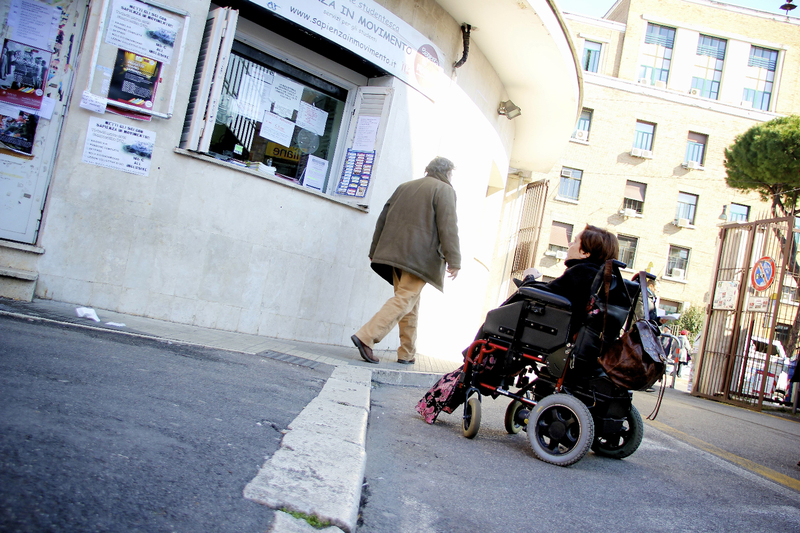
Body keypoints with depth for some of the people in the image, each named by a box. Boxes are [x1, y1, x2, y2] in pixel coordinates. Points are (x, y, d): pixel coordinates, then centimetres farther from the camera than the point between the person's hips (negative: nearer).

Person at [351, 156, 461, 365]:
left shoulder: (404, 187, 21)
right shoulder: (444, 190, 1)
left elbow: (383, 219, 20)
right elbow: (448, 226, -11)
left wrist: (375, 250, 23)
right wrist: (454, 260, -13)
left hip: (395, 252, 7)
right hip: (420, 255, -7)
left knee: (411, 304, 13)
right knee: (405, 299, -10)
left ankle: (407, 353, 12)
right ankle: (366, 337, -22)